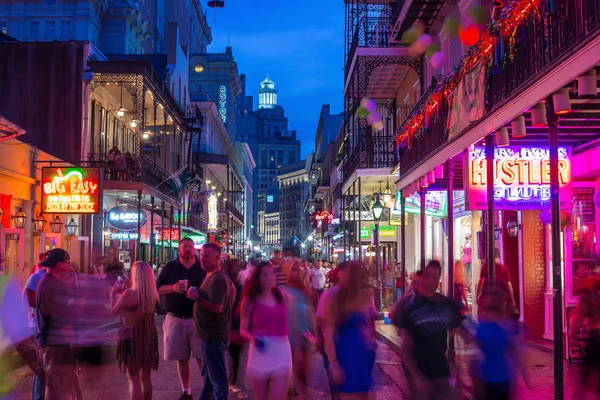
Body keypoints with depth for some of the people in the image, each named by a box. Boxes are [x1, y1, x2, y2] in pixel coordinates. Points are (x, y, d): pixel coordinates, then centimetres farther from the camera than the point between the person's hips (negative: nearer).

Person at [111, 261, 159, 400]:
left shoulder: (129, 294, -19)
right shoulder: (153, 294, -3)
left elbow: (114, 311, -6)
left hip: (132, 337, -5)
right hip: (148, 336, 5)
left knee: (134, 379, 3)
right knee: (146, 377, 15)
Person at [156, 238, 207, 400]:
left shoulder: (203, 267, 3)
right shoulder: (170, 267, 5)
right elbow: (158, 289, 3)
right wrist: (173, 287, -15)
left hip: (198, 319, -1)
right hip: (176, 319, 2)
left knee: (202, 357, -4)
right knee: (181, 357, 9)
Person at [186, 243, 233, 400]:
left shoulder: (216, 279, -22)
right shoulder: (221, 275, 11)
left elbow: (217, 308, -28)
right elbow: (232, 289, 27)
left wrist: (197, 298, -22)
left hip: (214, 335, -11)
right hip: (211, 333, 11)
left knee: (218, 378, -4)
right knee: (208, 374, 22)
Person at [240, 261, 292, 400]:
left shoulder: (281, 295, 4)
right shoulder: (250, 300, -2)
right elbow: (243, 329, -1)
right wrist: (252, 338, -18)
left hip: (281, 350, 1)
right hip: (260, 351, -1)